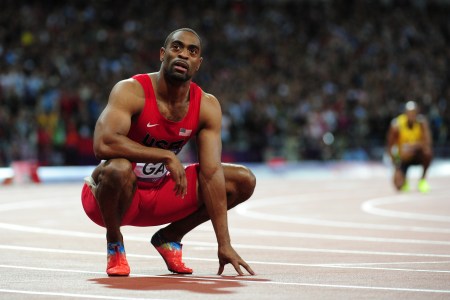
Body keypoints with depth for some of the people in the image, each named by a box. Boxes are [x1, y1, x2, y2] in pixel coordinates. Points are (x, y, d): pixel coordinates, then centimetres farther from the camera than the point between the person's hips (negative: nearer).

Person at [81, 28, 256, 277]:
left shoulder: (207, 106, -9)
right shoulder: (131, 91, -23)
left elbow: (211, 174, -13)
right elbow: (103, 143, -39)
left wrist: (224, 245, -20)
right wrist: (167, 156, -36)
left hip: (159, 195, 5)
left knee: (243, 180, -4)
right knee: (118, 169, -41)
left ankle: (169, 237, 12)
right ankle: (114, 242, -10)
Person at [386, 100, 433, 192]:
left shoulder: (422, 122, -17)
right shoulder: (396, 124, -20)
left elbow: (427, 142, -29)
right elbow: (390, 146, -11)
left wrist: (412, 146, -44)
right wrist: (396, 163, -25)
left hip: (417, 156, 0)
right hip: (402, 157, 0)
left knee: (428, 152, -36)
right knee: (399, 186, -20)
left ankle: (423, 180, -11)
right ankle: (404, 181, 22)